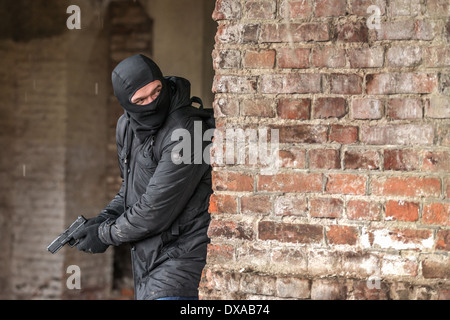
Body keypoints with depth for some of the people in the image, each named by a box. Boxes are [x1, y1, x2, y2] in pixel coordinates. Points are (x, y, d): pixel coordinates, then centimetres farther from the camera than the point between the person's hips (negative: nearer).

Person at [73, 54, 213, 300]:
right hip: (147, 257, 9)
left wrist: (106, 235, -10)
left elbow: (157, 209, -22)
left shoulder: (186, 133, -22)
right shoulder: (126, 126, 6)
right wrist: (106, 218, 3)